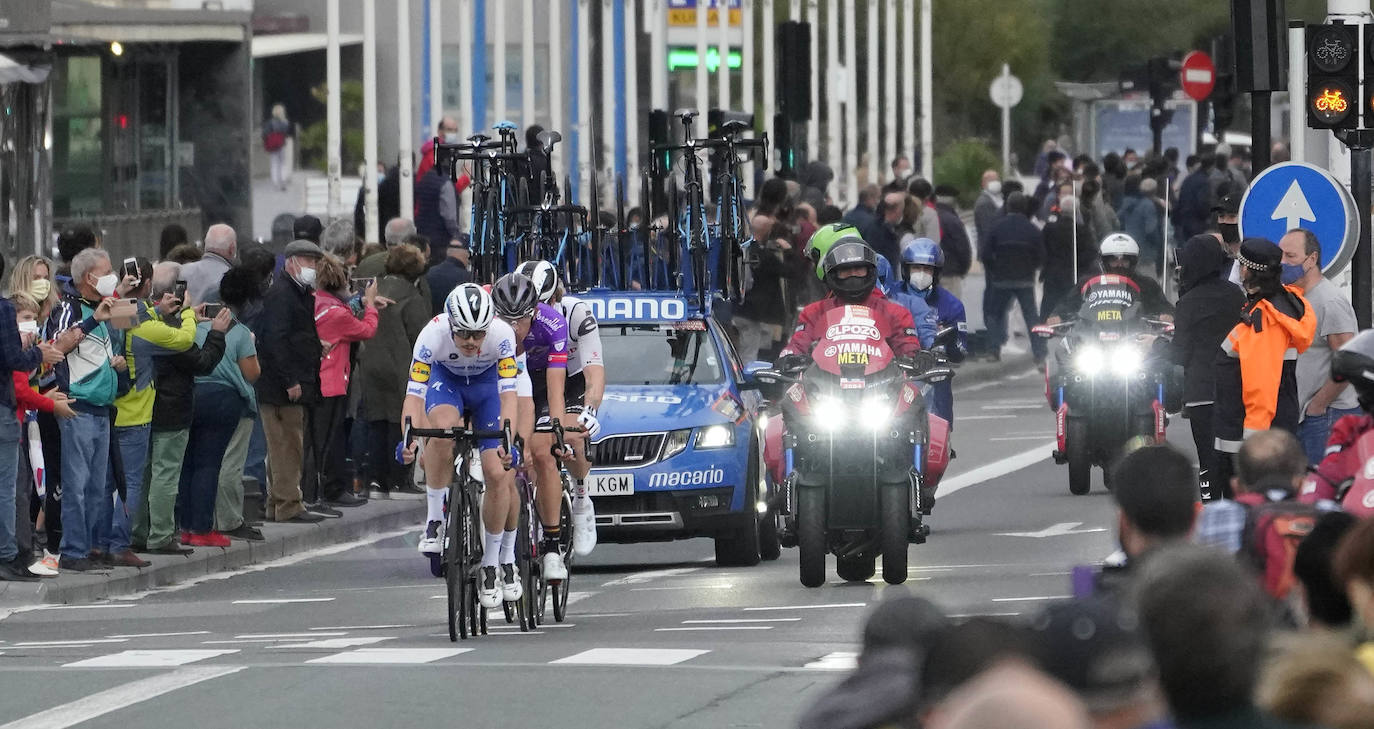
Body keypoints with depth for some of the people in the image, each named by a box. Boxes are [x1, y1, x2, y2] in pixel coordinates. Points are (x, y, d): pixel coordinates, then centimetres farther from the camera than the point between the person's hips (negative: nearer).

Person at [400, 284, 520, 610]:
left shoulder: (502, 334, -33)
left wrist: (507, 441, -48)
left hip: (486, 384, 1)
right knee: (443, 428, -36)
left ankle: (492, 564, 4)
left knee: (498, 475, -12)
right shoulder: (433, 334, -34)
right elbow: (414, 393, -35)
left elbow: (508, 393, -35)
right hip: (446, 379, -1)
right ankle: (434, 519, -22)